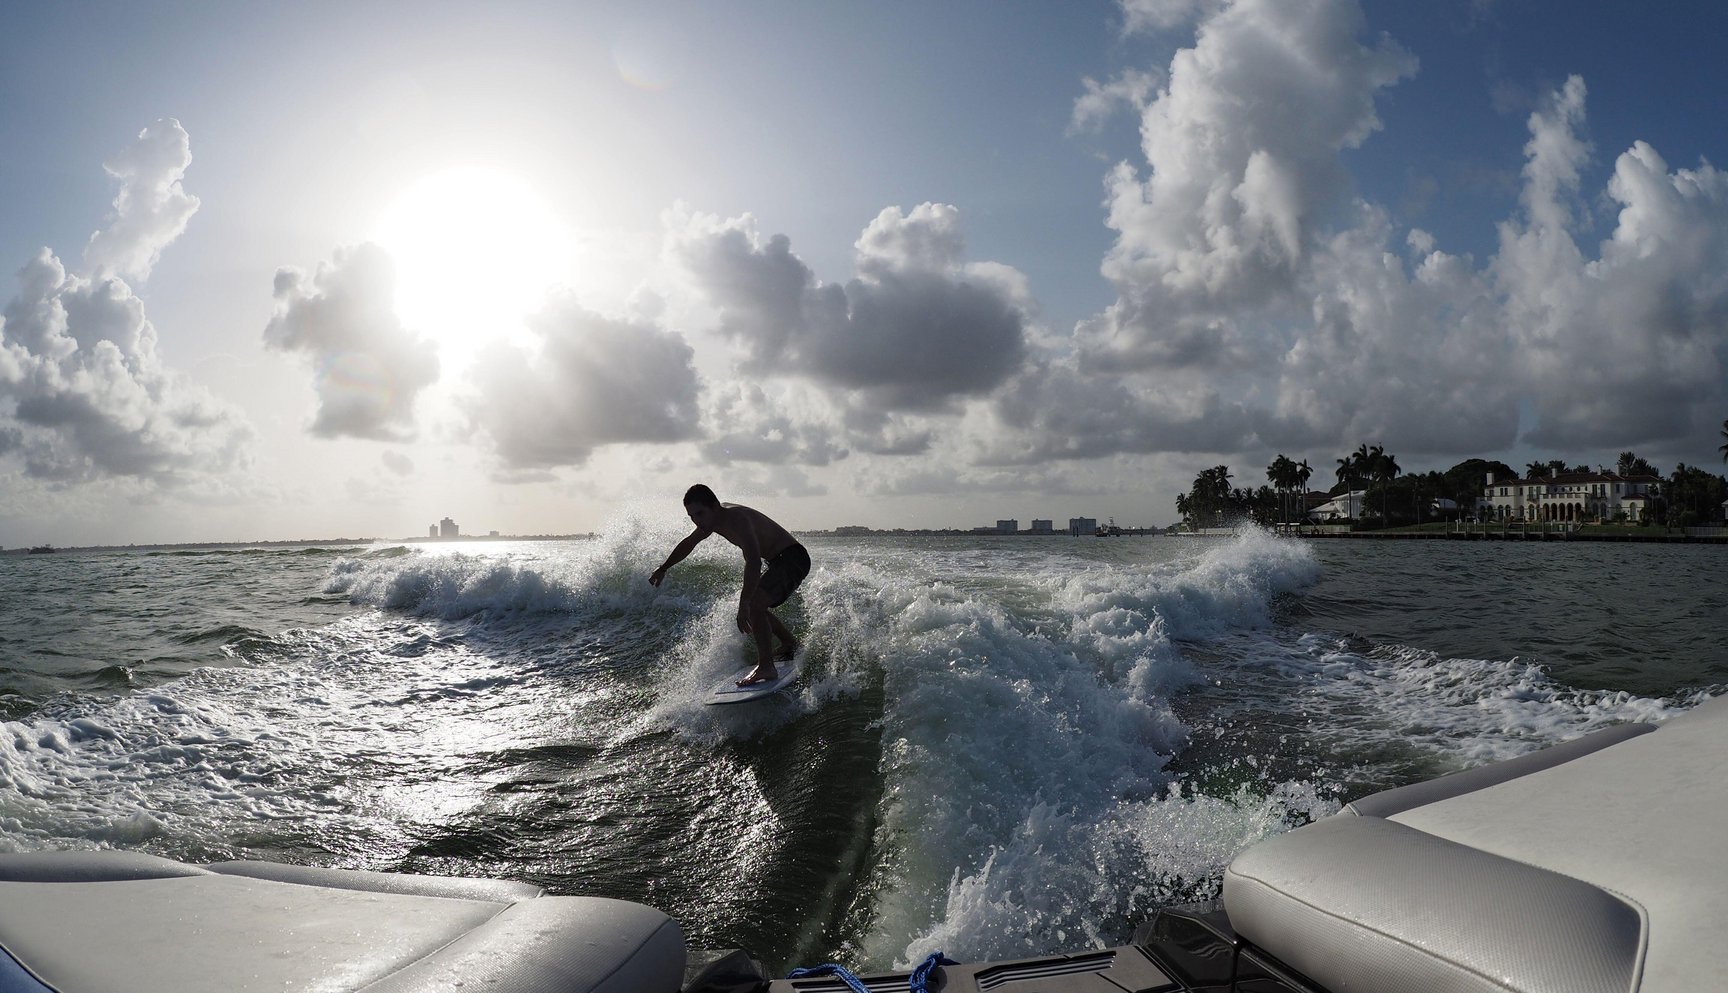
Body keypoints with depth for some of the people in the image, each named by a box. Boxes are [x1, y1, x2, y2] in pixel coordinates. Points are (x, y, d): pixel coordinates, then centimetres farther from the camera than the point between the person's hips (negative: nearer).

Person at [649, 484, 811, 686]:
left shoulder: (736, 518, -29)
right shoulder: (712, 519, 2)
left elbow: (753, 561, -42)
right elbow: (688, 543, 22)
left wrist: (744, 604, -48)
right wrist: (663, 569, 31)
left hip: (793, 558, -10)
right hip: (778, 562, 10)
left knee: (753, 604, -25)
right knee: (754, 606, 22)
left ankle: (766, 668, -22)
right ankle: (790, 644, 37)